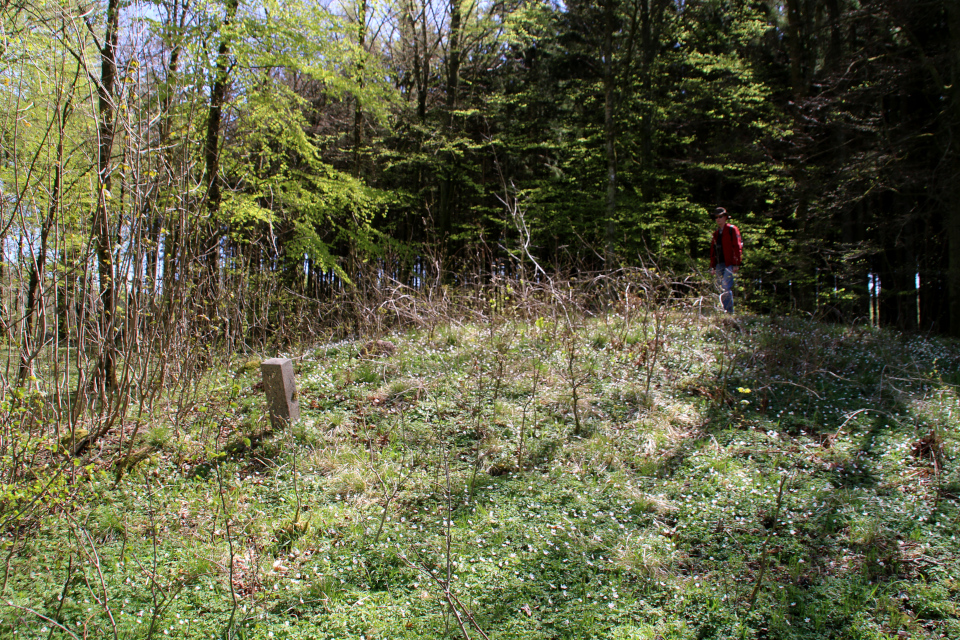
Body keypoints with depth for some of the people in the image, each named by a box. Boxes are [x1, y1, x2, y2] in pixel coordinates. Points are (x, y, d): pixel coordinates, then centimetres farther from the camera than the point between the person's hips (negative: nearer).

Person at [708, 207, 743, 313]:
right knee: (722, 290, 6)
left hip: (729, 264, -7)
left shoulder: (732, 230, 0)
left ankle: (729, 311, -15)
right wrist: (712, 266, 15)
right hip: (719, 265, 7)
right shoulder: (716, 233, 20)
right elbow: (712, 250, 21)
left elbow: (737, 247, -6)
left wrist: (736, 264, -13)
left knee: (726, 288, -16)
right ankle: (726, 311, 11)